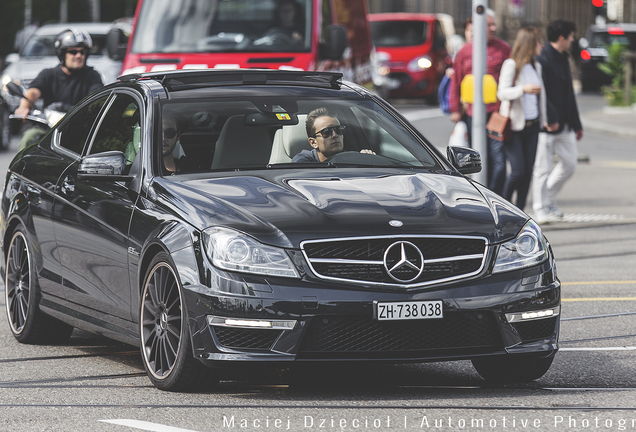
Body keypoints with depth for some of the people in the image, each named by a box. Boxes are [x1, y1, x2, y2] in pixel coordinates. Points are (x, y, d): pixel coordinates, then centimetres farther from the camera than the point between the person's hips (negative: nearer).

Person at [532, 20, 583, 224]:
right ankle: (540, 210, 5)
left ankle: (547, 200, 25)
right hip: (546, 124, -9)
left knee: (570, 163, 12)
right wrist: (550, 119, -26)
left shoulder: (563, 59, 15)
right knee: (543, 168, -2)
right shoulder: (543, 59, -15)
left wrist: (576, 123, 22)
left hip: (564, 124, 9)